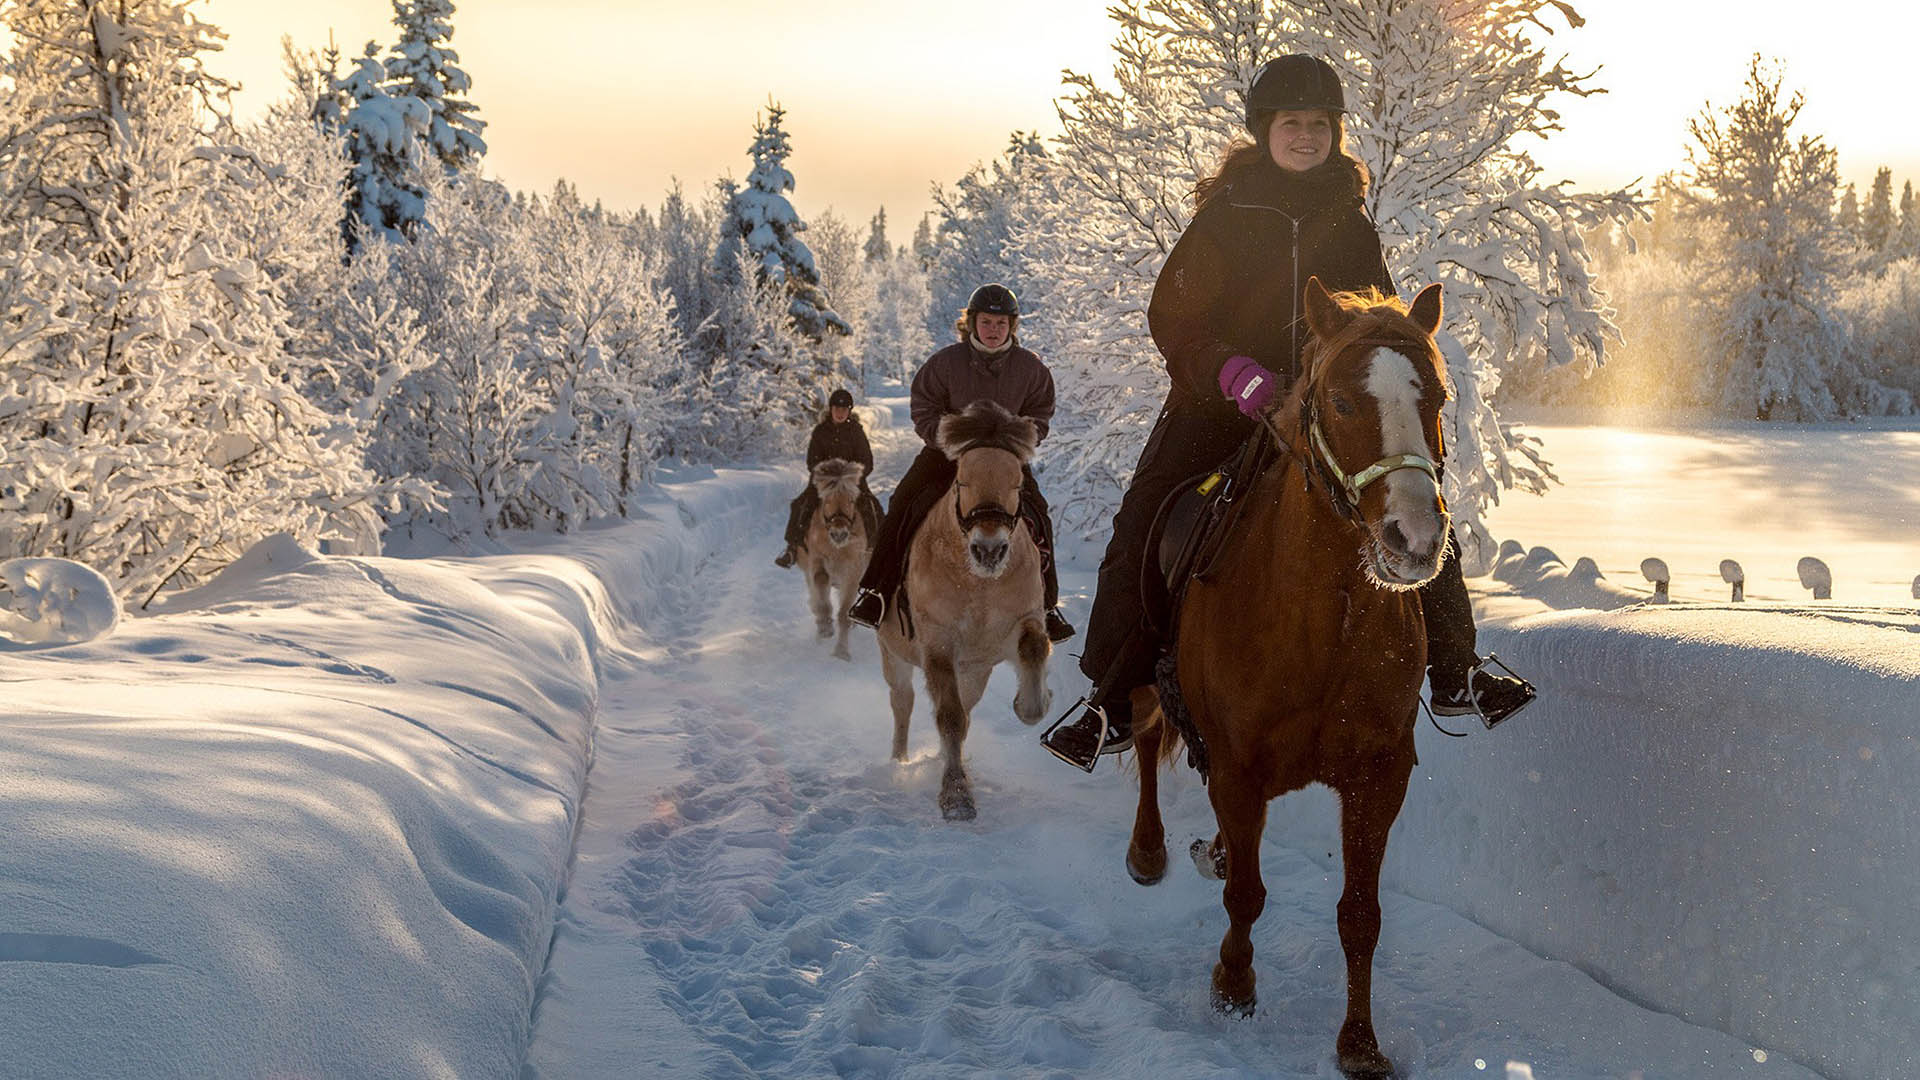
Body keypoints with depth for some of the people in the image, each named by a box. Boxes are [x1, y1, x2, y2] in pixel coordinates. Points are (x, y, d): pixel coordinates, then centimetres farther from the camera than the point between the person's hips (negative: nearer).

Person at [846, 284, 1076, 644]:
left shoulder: (1030, 369, -4)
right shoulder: (945, 363, -8)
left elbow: (1037, 419, 5)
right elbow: (924, 414, -3)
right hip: (947, 451, -1)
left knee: (1037, 519, -14)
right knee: (904, 507, -19)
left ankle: (1047, 605, 1)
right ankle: (875, 592, -12)